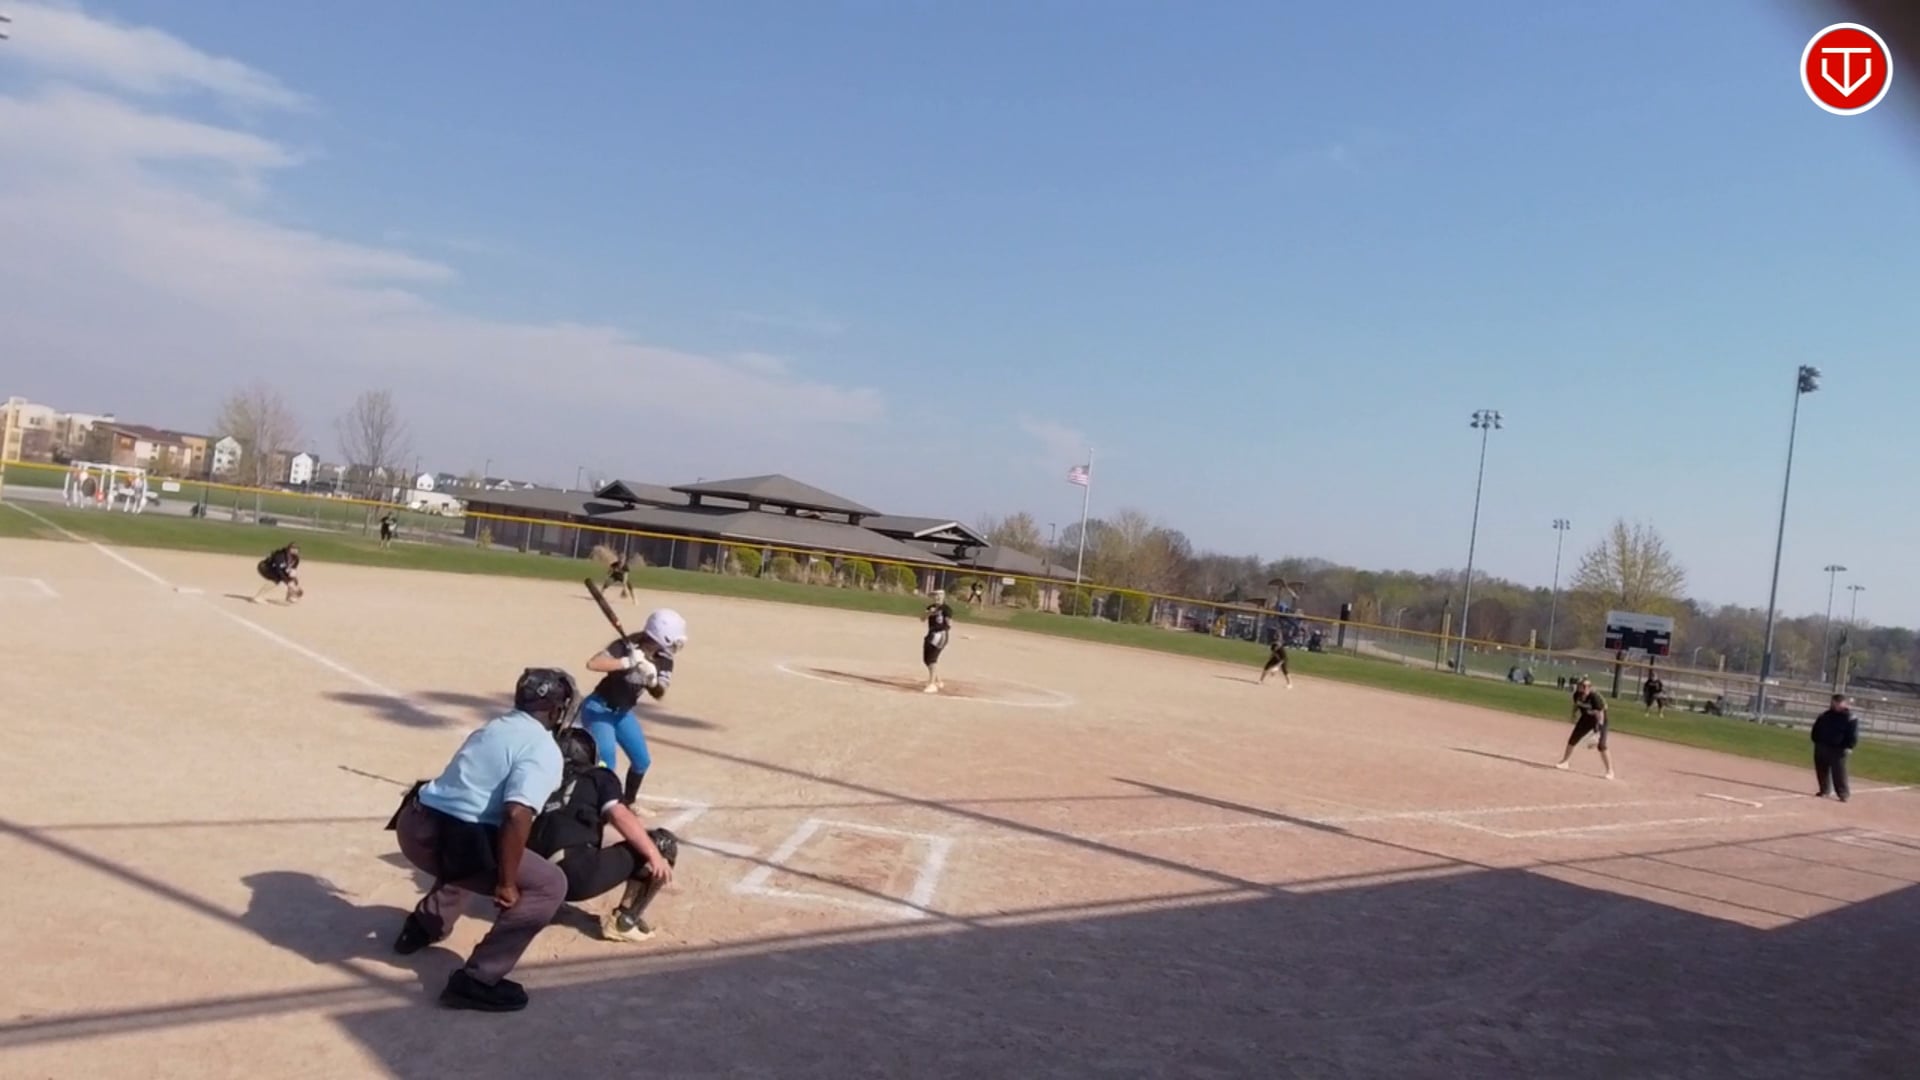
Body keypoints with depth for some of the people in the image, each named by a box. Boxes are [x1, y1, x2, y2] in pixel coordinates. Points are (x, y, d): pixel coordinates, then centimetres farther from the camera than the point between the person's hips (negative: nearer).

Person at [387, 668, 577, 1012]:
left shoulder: (493, 727, 16)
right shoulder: (544, 750, -9)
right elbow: (516, 815, -23)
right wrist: (506, 883, -16)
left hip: (415, 825, 9)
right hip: (451, 839, -9)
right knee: (549, 885, 2)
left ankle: (422, 926, 44)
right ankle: (476, 980, -1)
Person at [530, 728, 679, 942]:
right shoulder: (597, 777, 13)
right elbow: (619, 815, -5)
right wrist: (654, 854, -11)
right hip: (579, 874, -7)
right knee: (664, 843, 5)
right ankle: (623, 921, 0)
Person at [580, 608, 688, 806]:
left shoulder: (664, 659, -9)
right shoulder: (627, 647, -27)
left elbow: (659, 695, -9)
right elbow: (592, 664, -39)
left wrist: (653, 681, -30)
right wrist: (627, 662, -44)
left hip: (622, 712, 7)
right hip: (598, 708, -7)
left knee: (642, 760, 12)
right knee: (606, 761, -23)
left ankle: (627, 802, 35)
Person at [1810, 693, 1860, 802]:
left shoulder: (1851, 718, -7)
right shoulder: (1825, 715, 11)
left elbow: (1853, 735, -11)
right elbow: (1817, 728, 17)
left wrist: (1849, 747, -20)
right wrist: (1816, 741, 9)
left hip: (1838, 749, -6)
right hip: (1821, 746, 6)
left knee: (1839, 772, -9)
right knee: (1822, 770, 12)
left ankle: (1844, 793, -3)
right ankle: (1825, 790, 25)